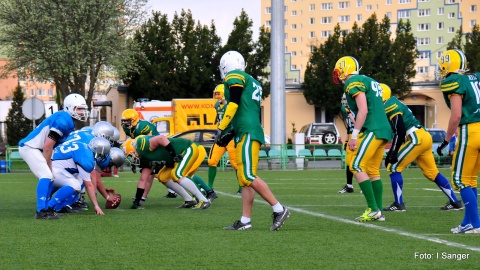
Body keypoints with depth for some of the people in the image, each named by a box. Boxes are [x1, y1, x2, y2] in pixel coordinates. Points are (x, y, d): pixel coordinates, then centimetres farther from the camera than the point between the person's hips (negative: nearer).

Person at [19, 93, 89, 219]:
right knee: (46, 176, -17)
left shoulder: (68, 122, 13)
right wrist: (47, 165, -11)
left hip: (36, 149, 10)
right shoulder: (63, 121, -19)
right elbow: (48, 146, -21)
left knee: (49, 177, 11)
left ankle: (44, 208, 15)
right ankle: (41, 211, -19)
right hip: (29, 147, -10)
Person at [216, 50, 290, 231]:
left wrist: (221, 129, -11)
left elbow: (234, 104, -14)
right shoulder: (251, 82, 24)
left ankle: (279, 209, -12)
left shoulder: (234, 77, -3)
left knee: (248, 177, -13)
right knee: (244, 179, 8)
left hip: (247, 134, -10)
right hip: (246, 134, 10)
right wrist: (231, 133, 24)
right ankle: (245, 221, 7)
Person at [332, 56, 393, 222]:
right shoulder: (369, 81, 22)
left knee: (356, 166, -8)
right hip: (384, 130, 9)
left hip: (372, 130, -9)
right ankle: (379, 212, 11)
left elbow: (363, 110, -16)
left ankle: (373, 209, -12)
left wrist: (354, 135, -16)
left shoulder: (354, 83, -7)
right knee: (373, 171, 13)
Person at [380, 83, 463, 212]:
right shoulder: (394, 104, 20)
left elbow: (400, 133, -16)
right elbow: (398, 132, 24)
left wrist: (394, 153, -14)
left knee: (393, 167, -3)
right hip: (424, 137, 10)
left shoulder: (390, 106, -10)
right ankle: (455, 202, 17)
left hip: (417, 138, -10)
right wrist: (391, 153, 23)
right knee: (432, 172, 14)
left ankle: (399, 204, -3)